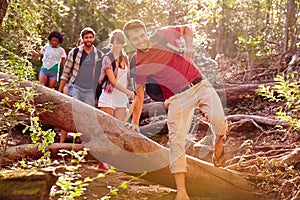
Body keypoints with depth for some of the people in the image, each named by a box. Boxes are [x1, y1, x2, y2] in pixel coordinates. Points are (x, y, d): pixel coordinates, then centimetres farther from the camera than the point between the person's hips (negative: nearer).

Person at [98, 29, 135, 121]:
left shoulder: (124, 58, 11)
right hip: (108, 99, -5)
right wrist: (128, 92, -20)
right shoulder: (108, 58, -7)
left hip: (121, 99, 5)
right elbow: (113, 81, -13)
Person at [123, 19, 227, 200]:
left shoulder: (163, 34, 1)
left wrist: (189, 45, -1)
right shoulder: (138, 66, 0)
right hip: (177, 97, 0)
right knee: (176, 139, -13)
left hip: (199, 85, 0)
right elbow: (139, 95, 9)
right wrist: (135, 122, 6)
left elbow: (186, 29, 18)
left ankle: (219, 141, 13)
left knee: (217, 118, -26)